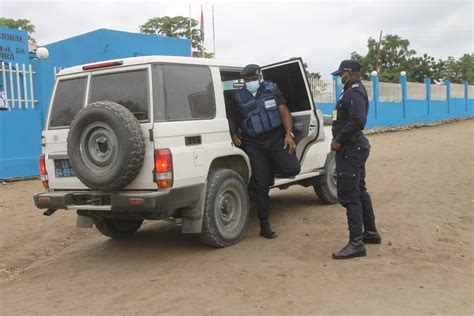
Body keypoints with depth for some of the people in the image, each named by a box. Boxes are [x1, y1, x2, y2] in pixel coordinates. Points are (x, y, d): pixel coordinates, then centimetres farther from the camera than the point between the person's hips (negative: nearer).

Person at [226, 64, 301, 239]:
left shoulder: (271, 89, 6)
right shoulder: (238, 97, 7)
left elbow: (284, 112, 2)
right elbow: (232, 119, 19)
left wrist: (289, 134, -10)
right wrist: (234, 135, 0)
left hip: (276, 138, 1)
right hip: (253, 144, -1)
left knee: (292, 167, -22)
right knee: (261, 185, -2)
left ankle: (268, 170, 12)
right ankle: (265, 226, 9)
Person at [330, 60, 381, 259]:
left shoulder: (354, 92, -16)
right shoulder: (354, 91, 17)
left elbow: (358, 121, -29)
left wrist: (339, 140, -21)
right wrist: (339, 139, 10)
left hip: (350, 150, -11)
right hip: (354, 147, 11)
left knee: (349, 196, -10)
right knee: (359, 191, 18)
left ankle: (356, 243, -8)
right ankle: (370, 232, 29)